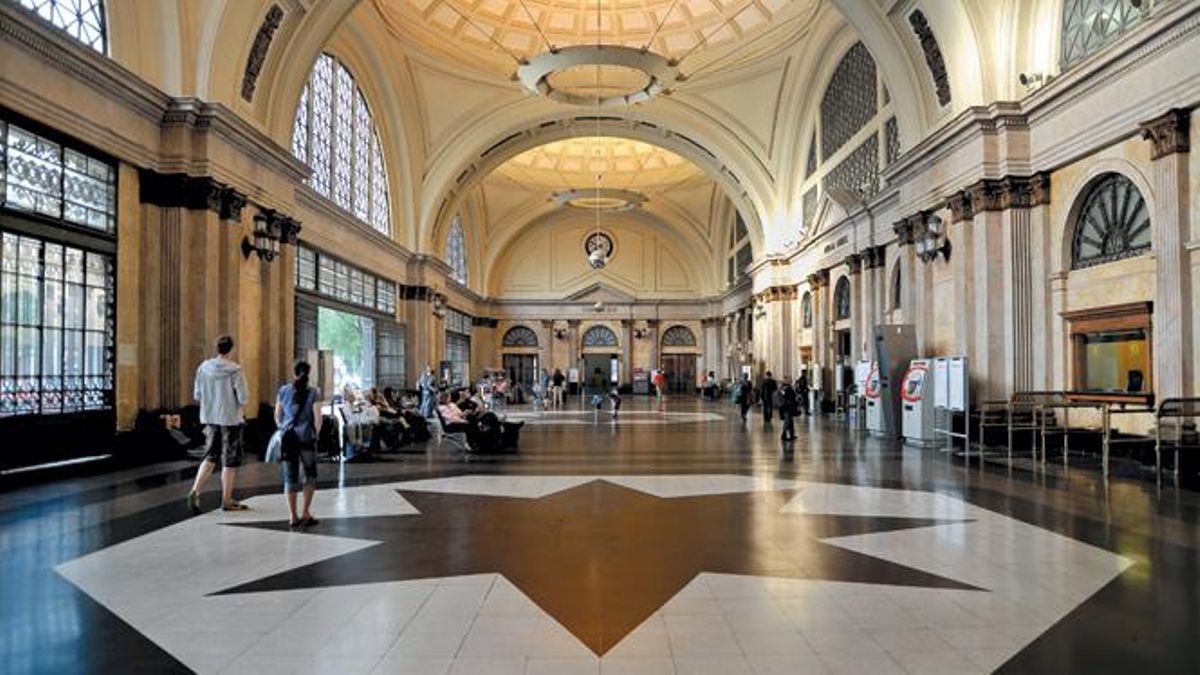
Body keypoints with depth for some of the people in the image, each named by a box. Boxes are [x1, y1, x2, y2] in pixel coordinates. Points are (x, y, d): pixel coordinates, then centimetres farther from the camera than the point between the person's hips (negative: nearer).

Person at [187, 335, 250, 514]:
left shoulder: (204, 368, 0)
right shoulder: (235, 370, -15)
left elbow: (197, 394, 6)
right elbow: (242, 398, -16)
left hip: (210, 417, 5)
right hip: (230, 418, -5)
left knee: (210, 457, 17)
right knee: (230, 461, 5)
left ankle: (195, 491, 2)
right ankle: (227, 500, 11)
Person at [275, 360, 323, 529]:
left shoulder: (283, 391, 3)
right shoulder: (313, 392, -5)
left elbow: (277, 416, 8)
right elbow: (317, 417, -8)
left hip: (288, 437, 2)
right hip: (306, 438, -2)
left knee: (290, 477, 6)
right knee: (310, 474, 13)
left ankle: (292, 517, 5)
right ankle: (305, 512, 9)